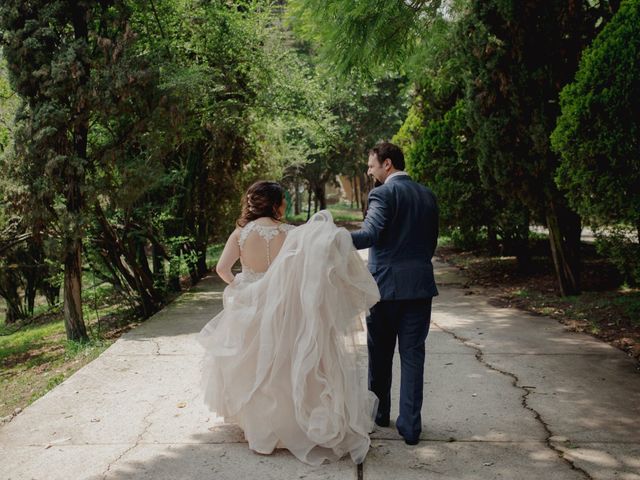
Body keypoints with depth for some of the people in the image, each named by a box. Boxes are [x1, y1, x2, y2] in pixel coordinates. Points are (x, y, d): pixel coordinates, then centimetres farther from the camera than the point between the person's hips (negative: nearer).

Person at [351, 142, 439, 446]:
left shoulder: (383, 193, -9)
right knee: (413, 354, 6)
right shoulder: (427, 195, 11)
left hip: (386, 284, -4)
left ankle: (379, 413, 30)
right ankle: (410, 425, 6)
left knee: (381, 353, 14)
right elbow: (432, 241, 15)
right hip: (420, 285, 5)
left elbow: (370, 233, -23)